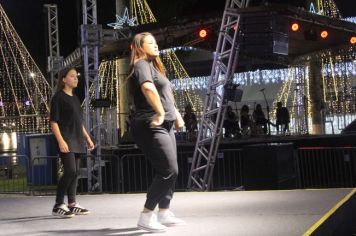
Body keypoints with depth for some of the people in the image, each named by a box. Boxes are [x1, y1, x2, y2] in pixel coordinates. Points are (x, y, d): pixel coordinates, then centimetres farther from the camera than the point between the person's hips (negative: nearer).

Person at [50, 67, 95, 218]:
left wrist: (87, 138, 19)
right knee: (70, 171, -16)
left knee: (75, 172, 6)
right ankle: (58, 206, -10)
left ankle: (72, 204, 11)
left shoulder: (75, 98, 18)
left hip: (77, 140, 8)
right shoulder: (58, 97, -5)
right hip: (66, 140, -8)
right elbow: (53, 121, -12)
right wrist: (60, 140, -21)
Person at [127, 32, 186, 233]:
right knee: (169, 171, -15)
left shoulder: (154, 66, 22)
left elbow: (167, 95, 33)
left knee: (170, 171, 13)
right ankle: (146, 216, -10)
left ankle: (164, 213, 22)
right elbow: (148, 88, -31)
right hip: (150, 126, -10)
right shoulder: (142, 65, -10)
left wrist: (176, 114, 23)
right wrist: (160, 113, -29)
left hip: (164, 126, 10)